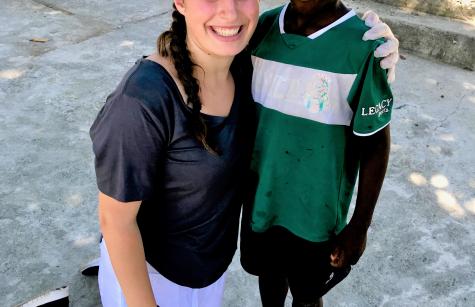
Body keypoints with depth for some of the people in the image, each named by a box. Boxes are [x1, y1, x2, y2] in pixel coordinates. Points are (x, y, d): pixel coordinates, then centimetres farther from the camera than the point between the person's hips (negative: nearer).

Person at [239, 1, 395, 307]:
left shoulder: (364, 47, -23)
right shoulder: (266, 25, -7)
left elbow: (375, 144, -14)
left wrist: (359, 225, -8)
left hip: (315, 212, -4)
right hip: (260, 196, 4)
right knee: (269, 273, 28)